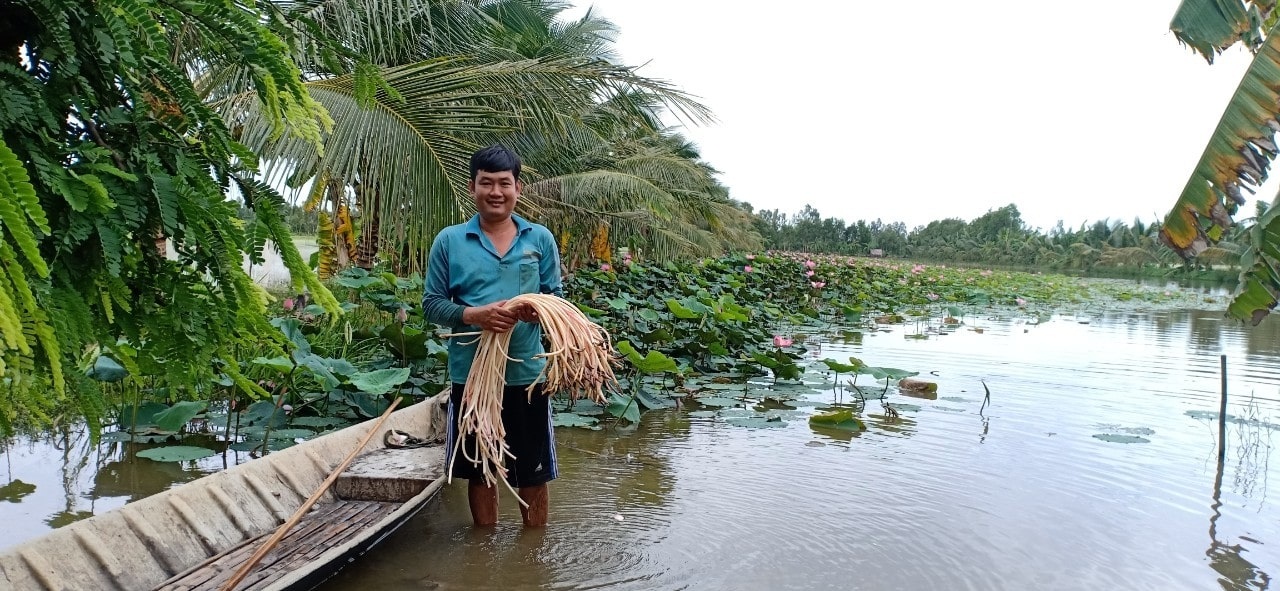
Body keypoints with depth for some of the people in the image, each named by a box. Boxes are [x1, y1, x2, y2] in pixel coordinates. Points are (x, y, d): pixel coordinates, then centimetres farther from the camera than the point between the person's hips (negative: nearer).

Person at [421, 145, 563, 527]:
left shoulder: (540, 239, 3)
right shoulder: (449, 240, 1)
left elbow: (557, 294, 5)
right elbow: (431, 303, 0)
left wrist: (539, 308, -18)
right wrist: (473, 315, -19)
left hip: (527, 371, 0)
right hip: (471, 373, 0)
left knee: (533, 470, 10)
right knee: (478, 469, 15)